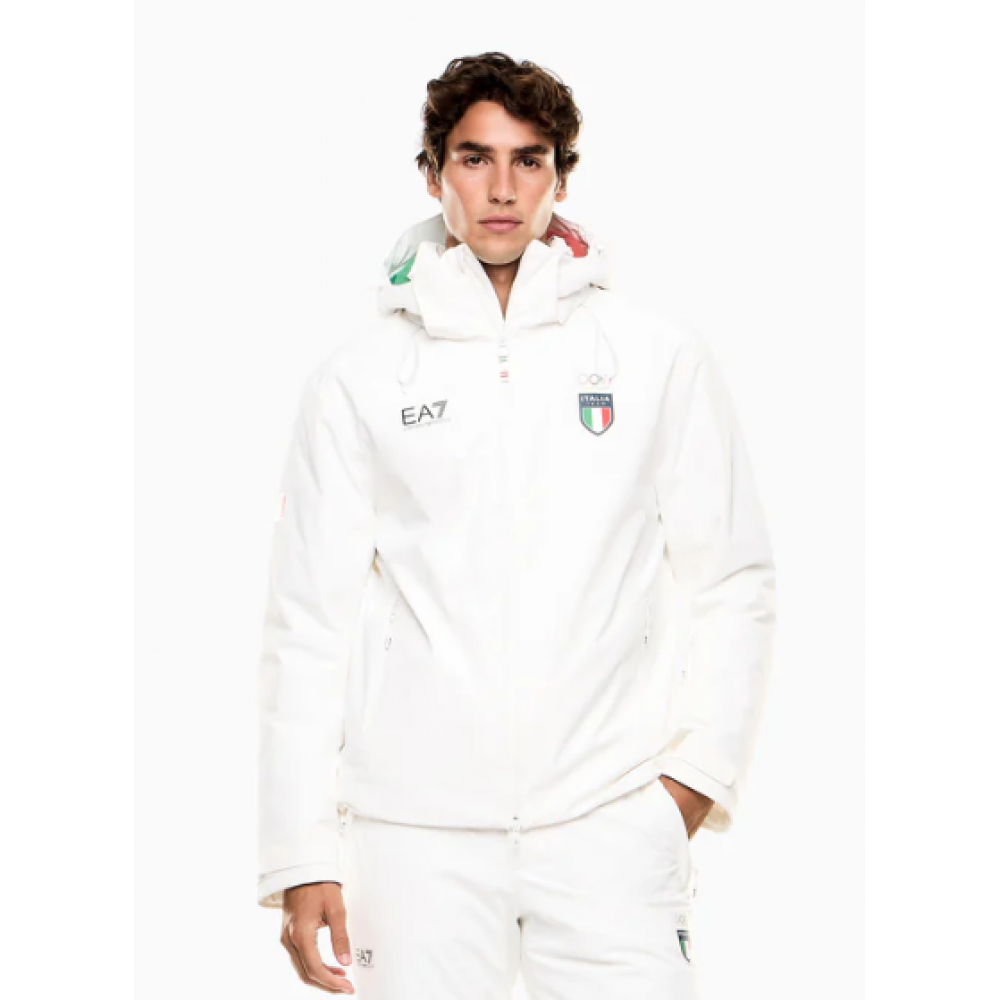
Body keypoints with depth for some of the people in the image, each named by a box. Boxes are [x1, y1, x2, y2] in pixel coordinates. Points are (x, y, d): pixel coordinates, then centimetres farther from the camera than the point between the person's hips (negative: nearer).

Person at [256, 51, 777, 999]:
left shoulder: (659, 355, 7)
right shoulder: (359, 378, 6)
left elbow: (732, 581, 10)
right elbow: (309, 621, 5)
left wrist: (699, 765, 1)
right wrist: (302, 855, 1)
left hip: (609, 818, 0)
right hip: (414, 825, 0)